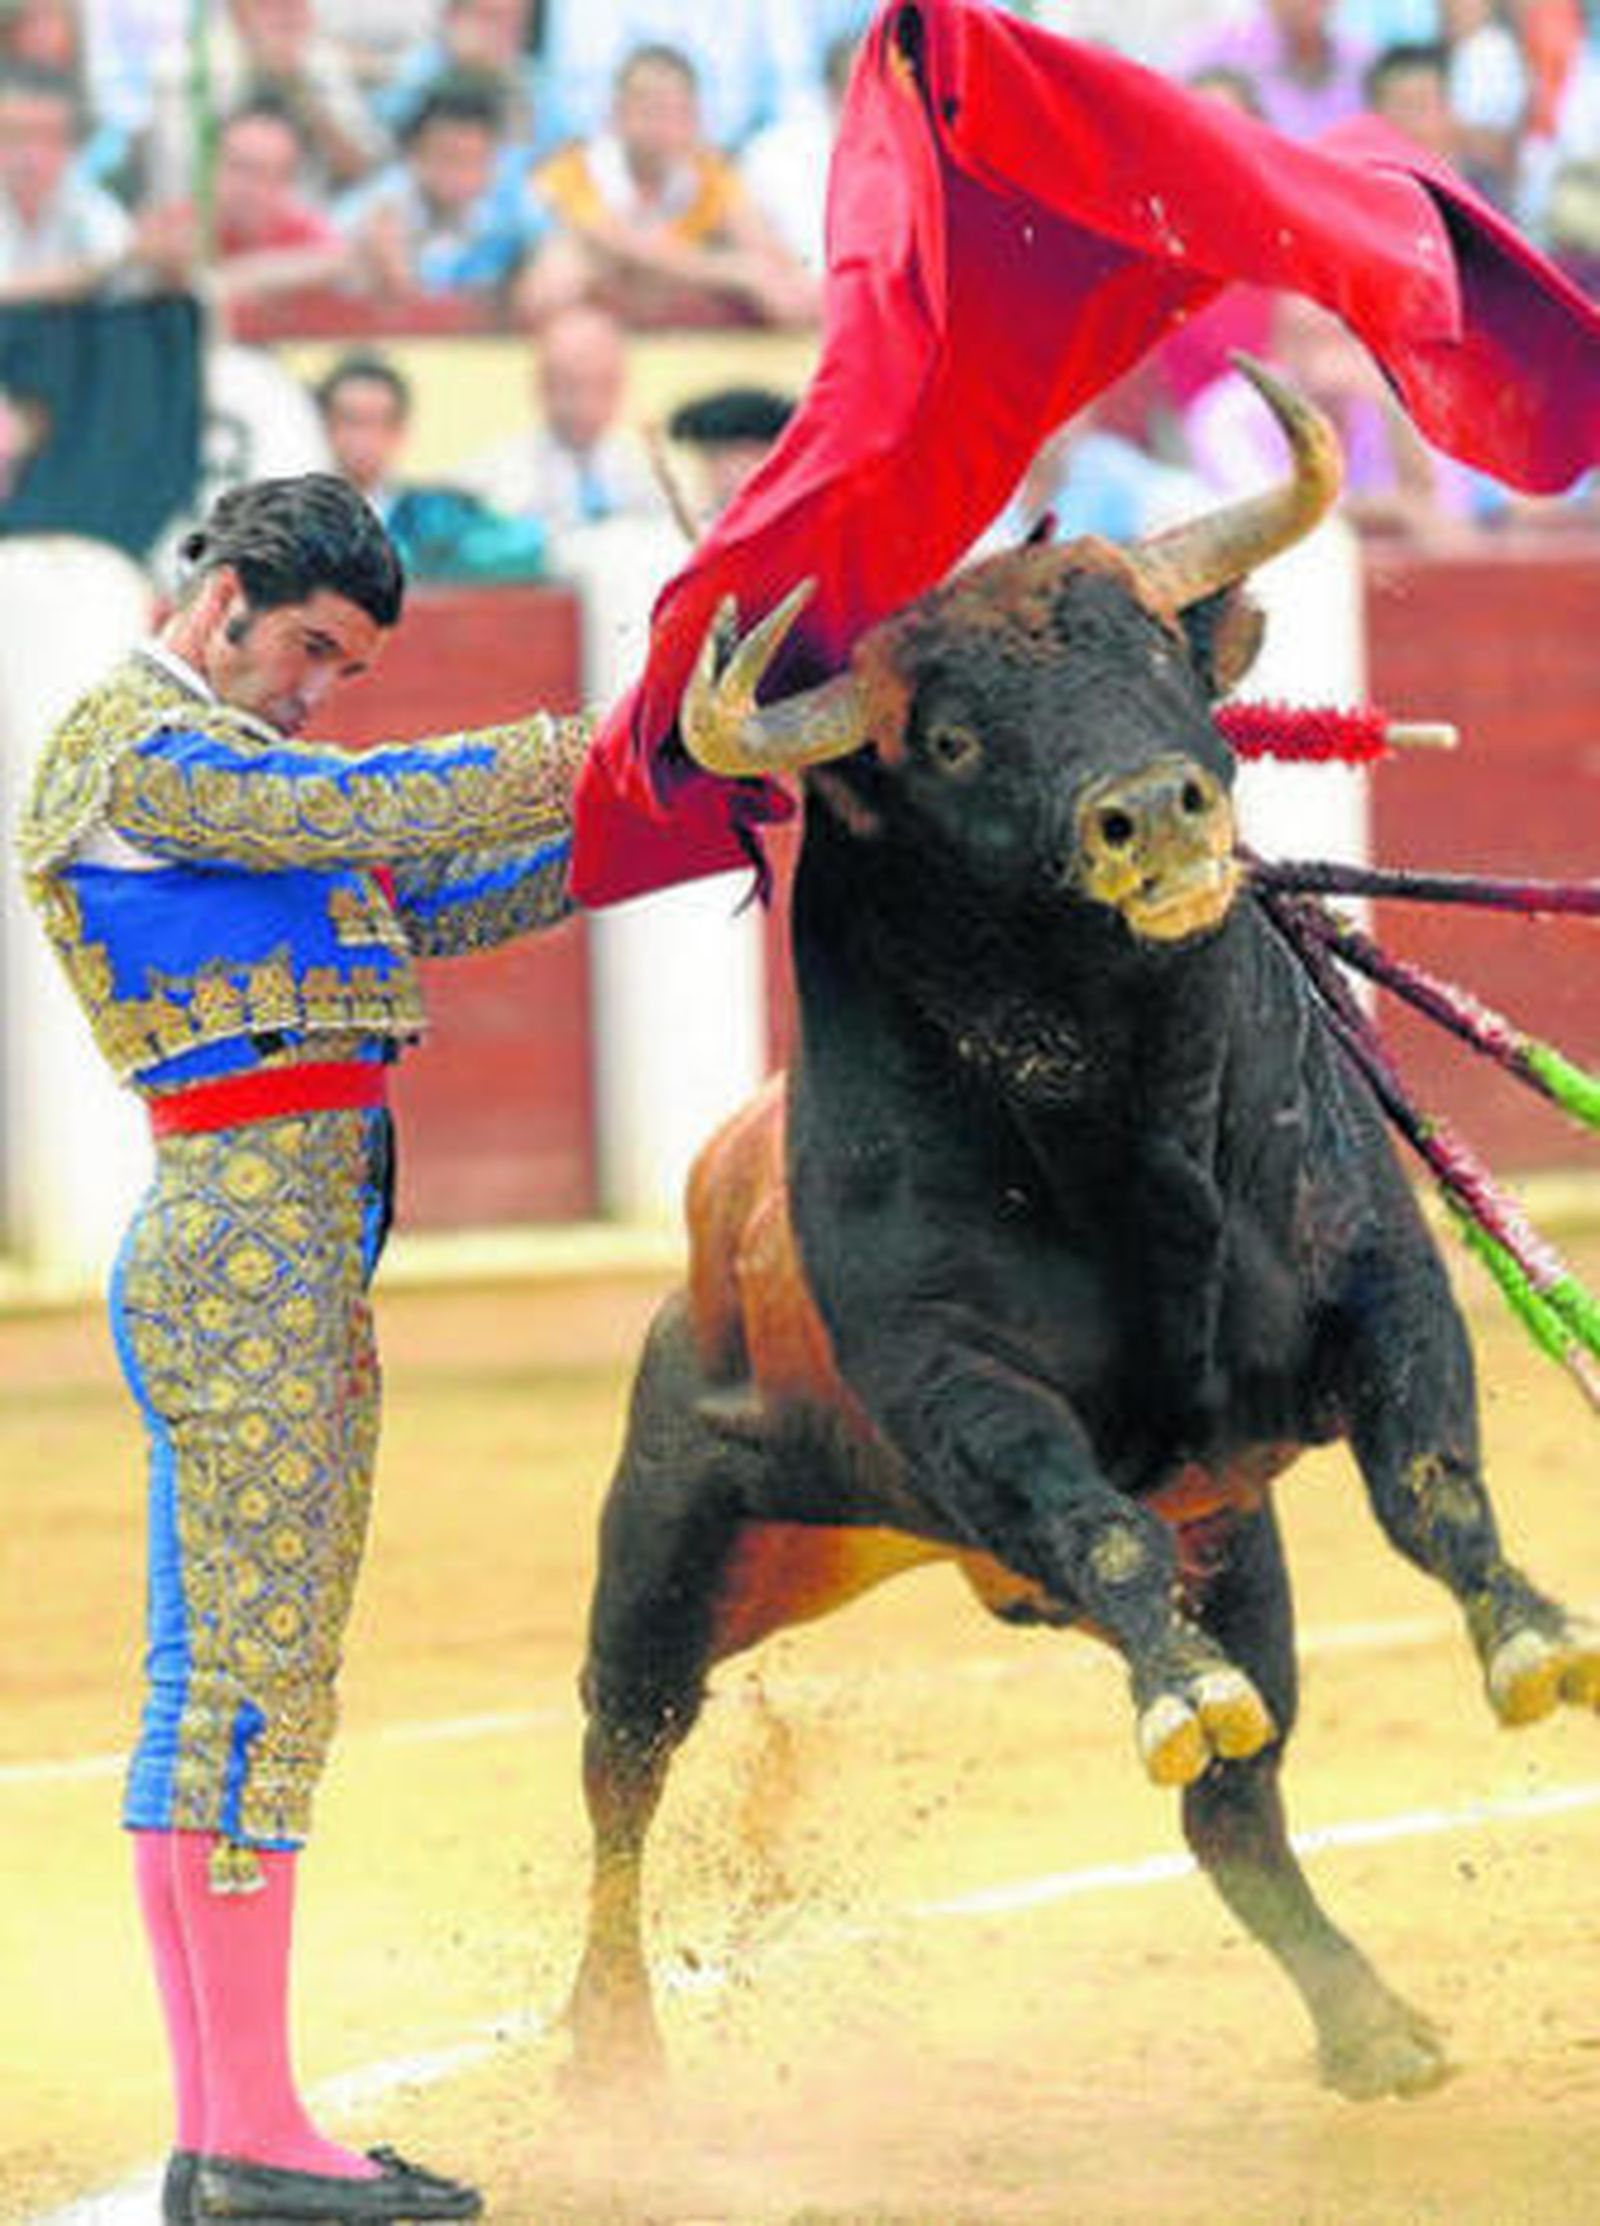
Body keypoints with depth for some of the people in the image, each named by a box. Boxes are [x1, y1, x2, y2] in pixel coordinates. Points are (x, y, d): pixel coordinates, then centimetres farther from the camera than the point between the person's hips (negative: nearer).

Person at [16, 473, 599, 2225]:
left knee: (221, 1687, 8)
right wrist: (614, 752, -9)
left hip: (304, 1255, 10)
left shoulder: (224, 768, 23)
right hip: (247, 1242, -10)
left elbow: (430, 904, 24)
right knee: (254, 1675, -10)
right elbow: (368, 811, -15)